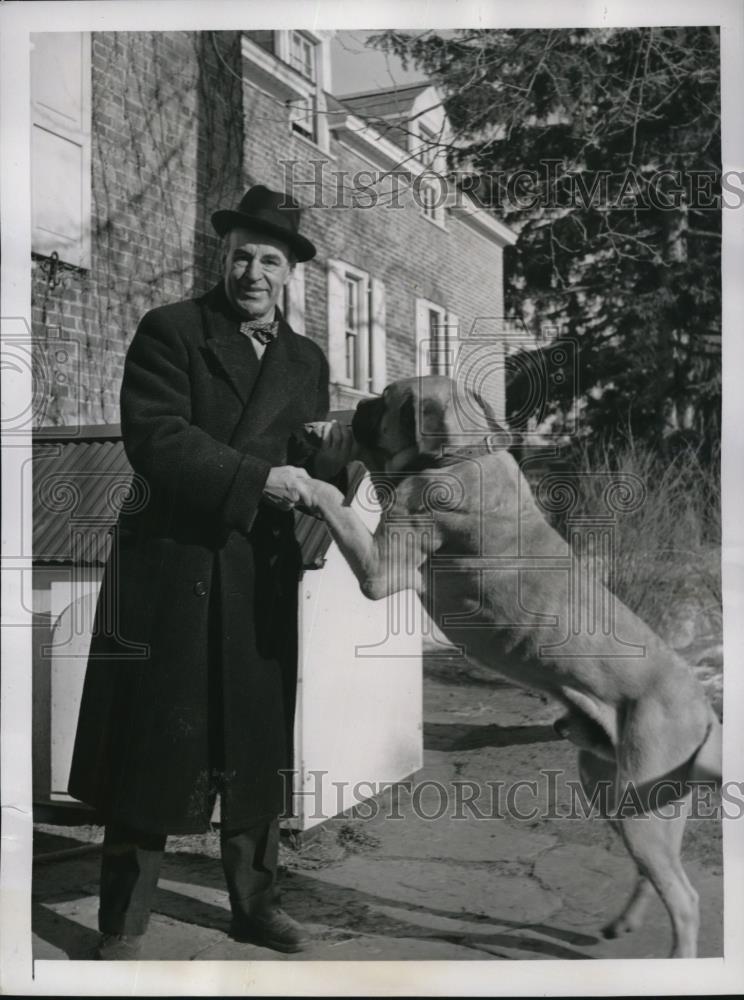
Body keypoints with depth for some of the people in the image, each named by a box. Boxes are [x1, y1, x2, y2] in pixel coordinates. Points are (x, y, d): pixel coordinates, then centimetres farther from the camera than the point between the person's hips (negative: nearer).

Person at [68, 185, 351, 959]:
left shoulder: (307, 360, 14)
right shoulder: (169, 331, -2)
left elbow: (307, 469, 14)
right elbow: (154, 439, -15)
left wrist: (334, 453, -8)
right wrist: (256, 479, -20)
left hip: (261, 579, 5)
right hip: (172, 571, -4)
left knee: (258, 748, 12)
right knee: (154, 749, 3)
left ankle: (255, 903, 28)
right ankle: (121, 926, 17)